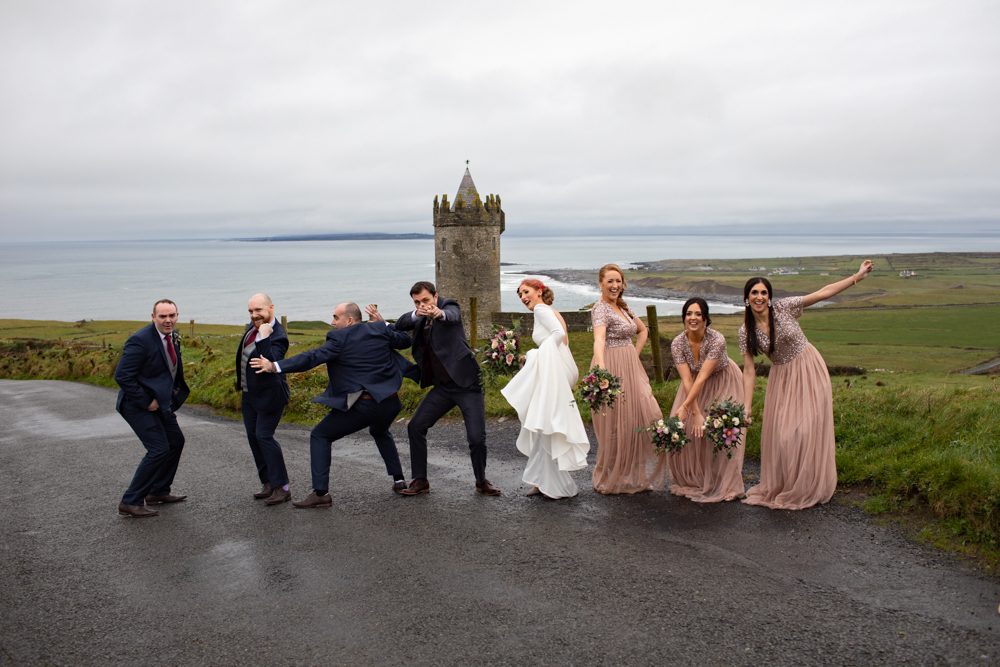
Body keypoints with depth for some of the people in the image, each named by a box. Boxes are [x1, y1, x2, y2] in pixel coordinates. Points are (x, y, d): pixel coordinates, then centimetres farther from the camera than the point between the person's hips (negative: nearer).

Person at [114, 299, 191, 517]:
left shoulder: (173, 337, 3)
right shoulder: (140, 340, -23)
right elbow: (122, 376, -25)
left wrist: (174, 394, 7)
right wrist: (146, 402, -21)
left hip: (160, 401, 9)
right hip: (138, 404, -9)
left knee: (176, 441, 15)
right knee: (159, 449, -13)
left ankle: (158, 492, 29)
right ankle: (130, 502, -3)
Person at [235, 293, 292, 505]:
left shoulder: (277, 337, -23)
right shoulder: (253, 327, 3)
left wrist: (264, 338, -39)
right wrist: (241, 383, 22)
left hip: (269, 394, -9)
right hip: (249, 393, 9)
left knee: (264, 436, -11)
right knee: (253, 436, 11)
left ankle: (281, 488, -4)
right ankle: (267, 483, 21)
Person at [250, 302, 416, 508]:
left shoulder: (339, 339, -7)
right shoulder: (379, 329, 8)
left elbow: (311, 358, -15)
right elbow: (405, 341, 21)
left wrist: (274, 366, -15)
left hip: (362, 405, -7)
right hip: (390, 402, 7)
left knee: (319, 436, 8)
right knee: (380, 433, 38)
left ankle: (321, 493, 0)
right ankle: (398, 480, 32)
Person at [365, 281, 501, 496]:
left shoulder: (449, 305, -6)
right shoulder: (420, 319, 11)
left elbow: (452, 316, -30)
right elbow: (401, 326, -5)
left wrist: (439, 314, -53)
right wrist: (416, 313, -26)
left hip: (466, 384, -6)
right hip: (442, 387, 6)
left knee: (477, 437, -10)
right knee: (415, 427, 0)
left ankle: (481, 481, 15)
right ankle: (420, 480, 14)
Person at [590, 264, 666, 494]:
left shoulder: (623, 307, 14)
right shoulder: (601, 309, -13)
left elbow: (642, 330, 28)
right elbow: (599, 339, -31)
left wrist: (635, 355, 13)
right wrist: (601, 368, -47)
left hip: (631, 369, 9)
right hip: (611, 370, -9)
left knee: (647, 416, 8)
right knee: (616, 425, -2)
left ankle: (637, 474, 22)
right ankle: (611, 479, 13)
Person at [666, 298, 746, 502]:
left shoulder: (717, 340, -31)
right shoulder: (677, 343, -22)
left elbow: (703, 377, -33)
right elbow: (687, 380, -23)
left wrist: (685, 406, -36)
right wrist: (696, 413, -27)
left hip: (724, 383, -3)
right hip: (695, 386, 3)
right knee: (684, 428, -4)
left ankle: (723, 486, 3)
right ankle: (691, 479, 16)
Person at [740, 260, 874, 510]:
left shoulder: (784, 307, -13)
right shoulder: (746, 331, -8)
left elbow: (823, 293, -9)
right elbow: (749, 371, -6)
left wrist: (857, 276, -14)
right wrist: (746, 408, -10)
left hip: (808, 370, -2)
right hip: (781, 377, 2)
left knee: (807, 429, -2)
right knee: (779, 433, 4)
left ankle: (806, 489, 13)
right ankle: (780, 487, 22)